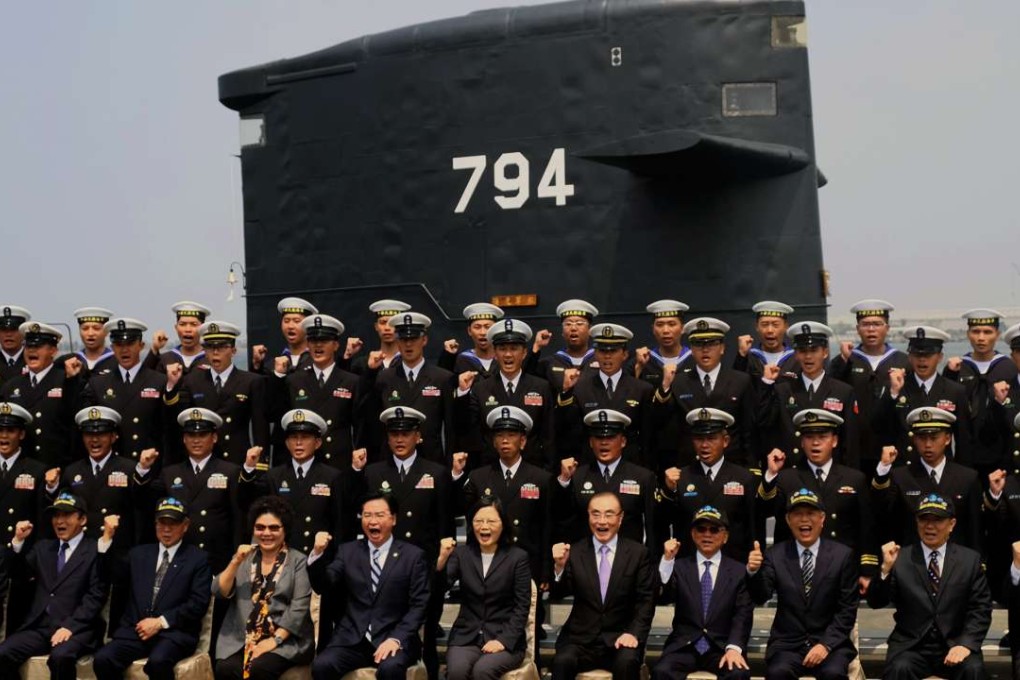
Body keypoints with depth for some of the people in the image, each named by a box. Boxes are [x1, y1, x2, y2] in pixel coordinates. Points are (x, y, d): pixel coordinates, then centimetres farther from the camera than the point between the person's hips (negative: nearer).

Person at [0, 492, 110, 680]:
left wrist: (70, 626, -18)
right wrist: (18, 541, 4)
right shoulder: (42, 547, 21)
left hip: (77, 628, -5)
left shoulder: (95, 550, 1)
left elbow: (96, 596, -7)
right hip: (39, 626, 6)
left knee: (61, 656, -34)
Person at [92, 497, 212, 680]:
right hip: (136, 629, 4)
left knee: (157, 662, -34)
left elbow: (198, 603, -3)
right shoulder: (138, 553, 20)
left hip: (174, 633, -4)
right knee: (102, 659, -24)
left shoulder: (197, 559, 6)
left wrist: (161, 622, -12)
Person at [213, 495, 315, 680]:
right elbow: (219, 592, 3)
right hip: (241, 638, 3)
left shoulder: (299, 560, 3)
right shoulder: (244, 558, 13)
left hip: (287, 640, -3)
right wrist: (236, 562, -11)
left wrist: (275, 639, -14)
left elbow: (299, 606, -6)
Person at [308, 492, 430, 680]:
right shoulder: (348, 551, 13)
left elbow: (419, 605, -2)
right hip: (352, 639, 3)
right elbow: (323, 587, 5)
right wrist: (318, 553, -11)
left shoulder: (413, 555, 4)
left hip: (394, 638, -2)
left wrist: (396, 639, -15)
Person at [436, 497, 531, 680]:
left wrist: (504, 640, -14)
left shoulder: (518, 557, 0)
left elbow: (522, 606, -2)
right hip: (466, 636, 2)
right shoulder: (461, 553, 7)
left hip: (505, 638, -2)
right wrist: (442, 559, -25)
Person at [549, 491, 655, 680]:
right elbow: (559, 594, -1)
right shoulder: (575, 551, 6)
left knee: (627, 662, -31)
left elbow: (646, 600, 2)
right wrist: (560, 566, -19)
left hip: (620, 637, -1)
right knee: (562, 661, -28)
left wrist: (634, 633, -13)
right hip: (581, 638, 1)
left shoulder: (638, 553, 4)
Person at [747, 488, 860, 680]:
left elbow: (847, 609, -1)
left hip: (830, 642, 0)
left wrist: (826, 644, -12)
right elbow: (761, 597, -8)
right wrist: (754, 571, -29)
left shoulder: (843, 555, 0)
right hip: (787, 644, 0)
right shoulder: (776, 555, 3)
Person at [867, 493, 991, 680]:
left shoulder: (970, 560, 6)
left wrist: (966, 644, -13)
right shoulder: (900, 559, 2)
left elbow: (980, 609, 3)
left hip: (955, 645, 1)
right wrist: (886, 568, -20)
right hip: (910, 647, -1)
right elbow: (875, 603, -3)